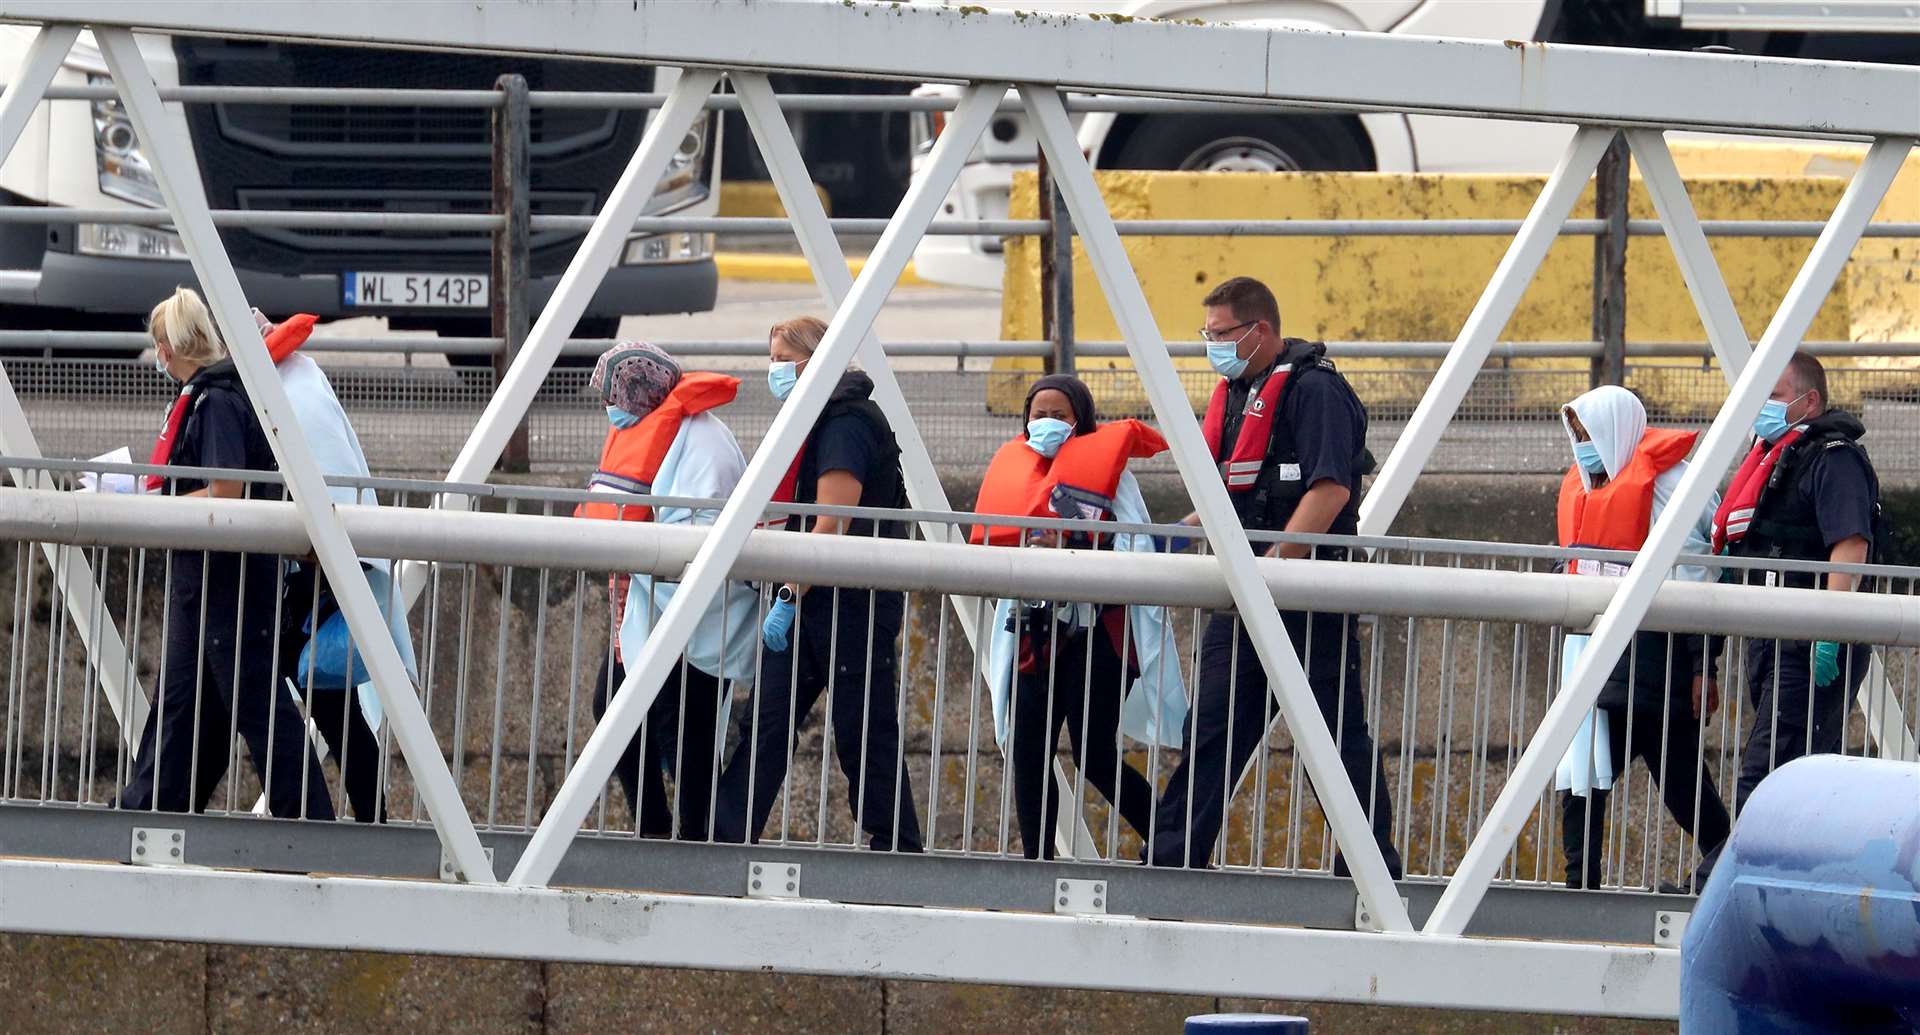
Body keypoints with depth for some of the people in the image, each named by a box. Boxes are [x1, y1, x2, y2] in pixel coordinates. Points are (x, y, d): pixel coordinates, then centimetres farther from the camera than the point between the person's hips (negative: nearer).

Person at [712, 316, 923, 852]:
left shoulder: (848, 424, -14)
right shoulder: (813, 423, 18)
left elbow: (831, 525, -21)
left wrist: (789, 597, -23)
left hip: (855, 602, -10)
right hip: (810, 604, 10)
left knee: (865, 736, -3)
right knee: (766, 724, 2)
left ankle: (897, 849, 5)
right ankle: (726, 842, -1)